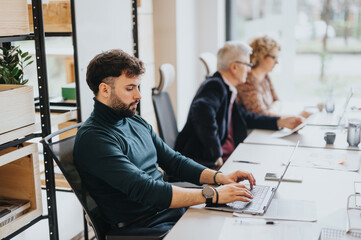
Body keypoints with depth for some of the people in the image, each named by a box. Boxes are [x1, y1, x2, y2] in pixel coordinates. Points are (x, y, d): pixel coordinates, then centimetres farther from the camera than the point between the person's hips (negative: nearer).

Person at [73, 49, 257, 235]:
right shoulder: (92, 138, -15)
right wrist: (211, 195, -26)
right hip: (143, 226, -8)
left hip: (174, 210, 8)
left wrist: (220, 177, 1)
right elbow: (144, 190, -24)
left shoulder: (136, 122, 13)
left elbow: (173, 161, 17)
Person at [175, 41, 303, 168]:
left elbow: (246, 117, 27)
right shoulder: (215, 86, -15)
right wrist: (216, 156, -32)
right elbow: (202, 111, -36)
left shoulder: (226, 89, 15)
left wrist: (281, 122, 20)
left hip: (227, 157, 10)